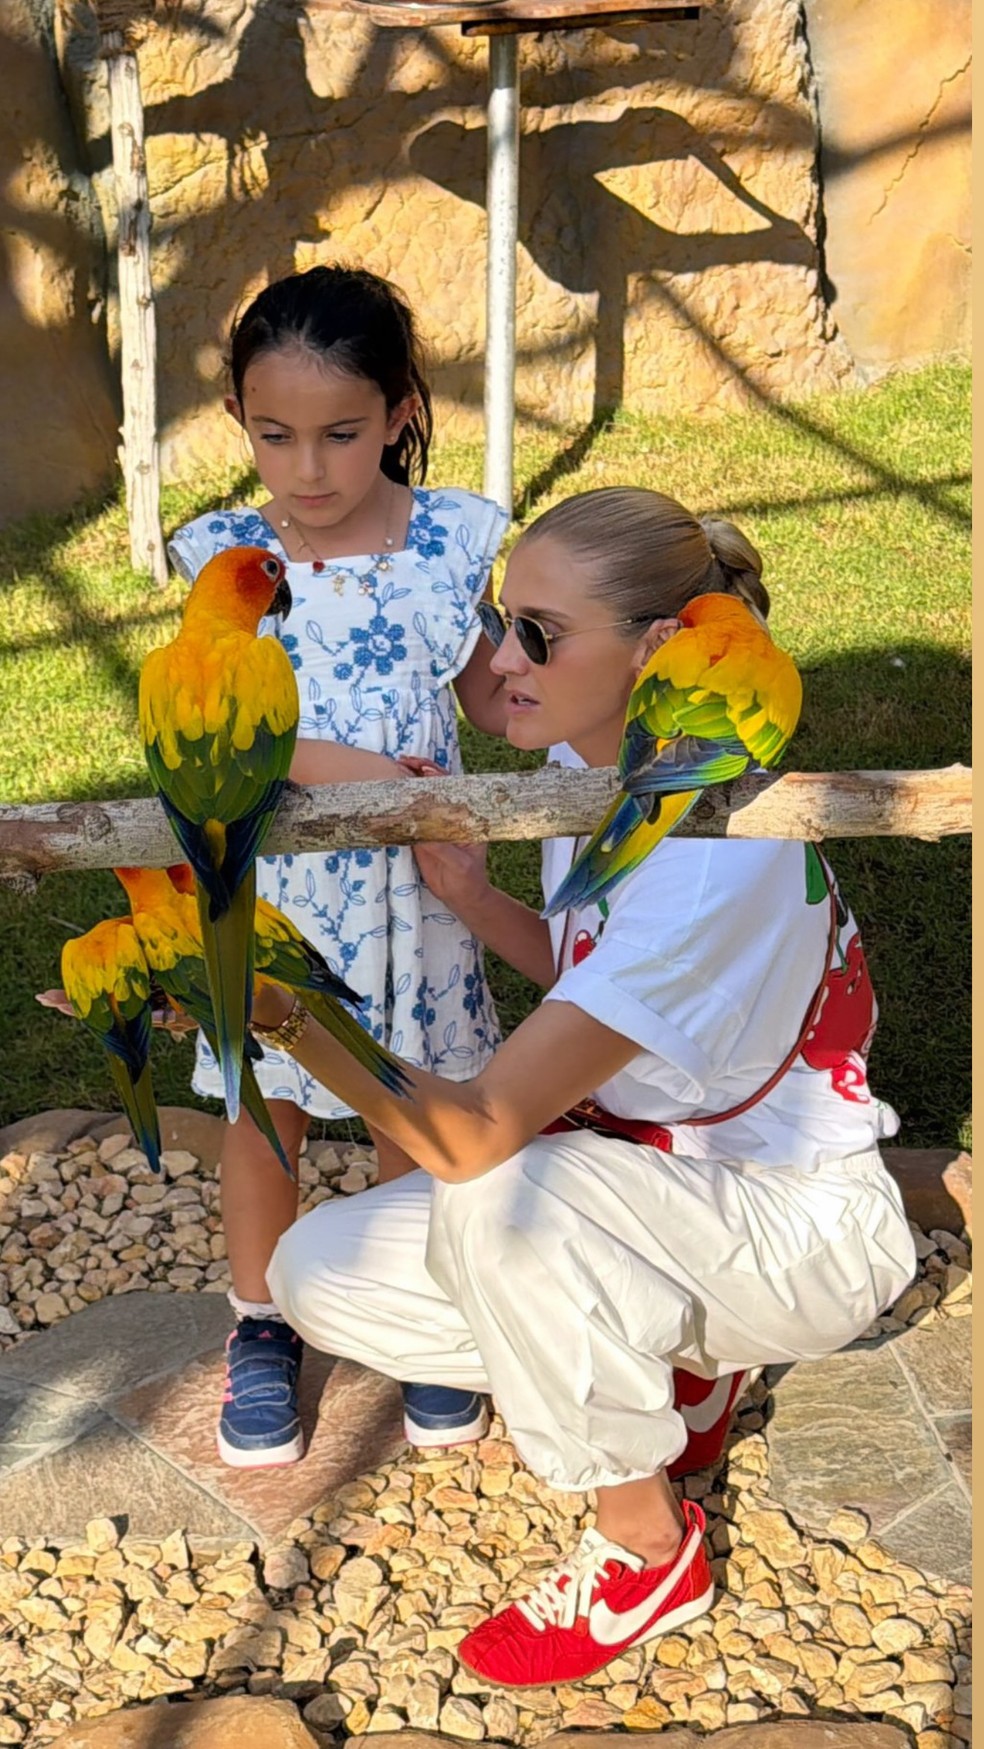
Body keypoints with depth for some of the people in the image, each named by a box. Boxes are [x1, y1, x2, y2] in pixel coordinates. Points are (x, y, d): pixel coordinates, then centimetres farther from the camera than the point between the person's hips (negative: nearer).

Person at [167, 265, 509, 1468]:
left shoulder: (453, 541, -7)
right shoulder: (228, 556, -8)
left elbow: (490, 697, 4)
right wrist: (337, 766, -27)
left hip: (411, 881, 0)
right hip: (271, 882, 0)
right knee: (262, 1106, 13)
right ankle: (260, 1326, 36)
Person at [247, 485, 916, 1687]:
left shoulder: (714, 854, -32)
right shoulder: (582, 769, -6)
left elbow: (474, 1135, -35)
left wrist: (291, 1011, -46)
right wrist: (469, 893, -6)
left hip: (801, 1231, -7)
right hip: (651, 1202, 8)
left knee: (502, 1186, -36)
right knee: (319, 1274, -7)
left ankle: (649, 1549, -10)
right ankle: (662, 1364, 11)